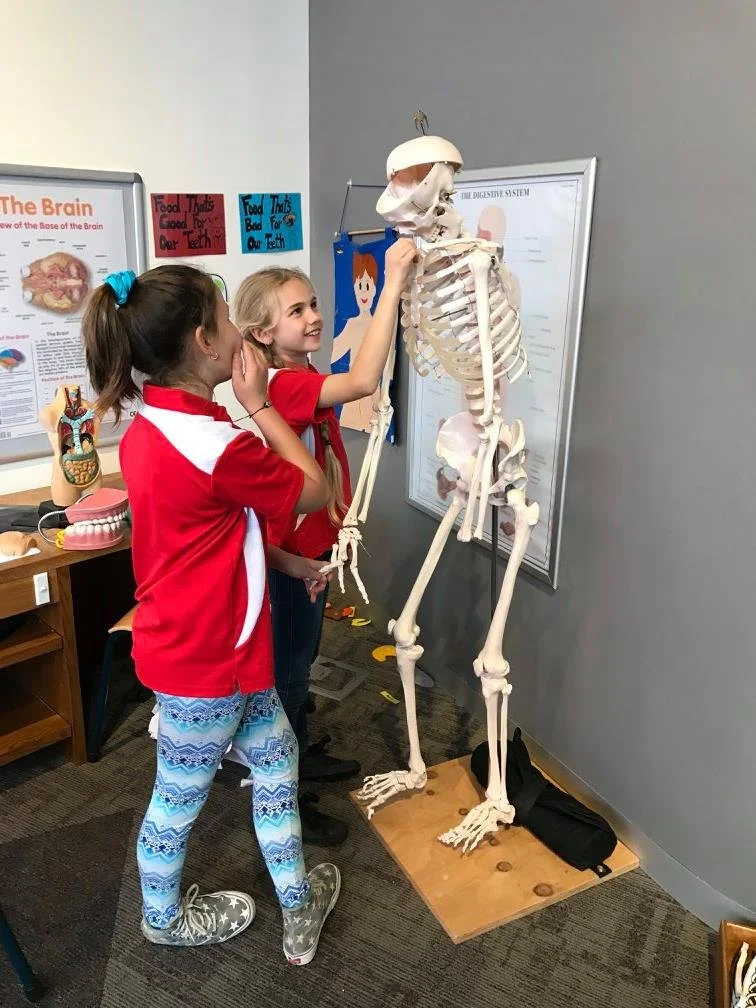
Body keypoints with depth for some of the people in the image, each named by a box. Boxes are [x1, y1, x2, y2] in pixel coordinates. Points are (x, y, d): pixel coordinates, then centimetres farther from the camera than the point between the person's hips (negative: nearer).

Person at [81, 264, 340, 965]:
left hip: (208, 642, 9)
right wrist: (258, 401, -11)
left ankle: (299, 903, 39)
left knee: (276, 757, 21)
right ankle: (164, 917, 45)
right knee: (181, 795, 16)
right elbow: (314, 490, -14)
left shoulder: (148, 425, 0)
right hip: (204, 658, -9)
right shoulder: (216, 445, -30)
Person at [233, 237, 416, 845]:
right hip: (293, 561, -10)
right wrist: (392, 286, -39)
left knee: (299, 663, 25)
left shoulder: (301, 381, 6)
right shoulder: (286, 386, -25)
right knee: (288, 673, 6)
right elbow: (363, 381, -42)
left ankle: (299, 756, 46)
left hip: (311, 551, 10)